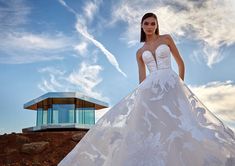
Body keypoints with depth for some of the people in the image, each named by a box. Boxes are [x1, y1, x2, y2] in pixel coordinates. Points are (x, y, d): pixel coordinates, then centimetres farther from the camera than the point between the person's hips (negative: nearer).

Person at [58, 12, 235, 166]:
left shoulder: (167, 38, 11)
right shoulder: (140, 52, 16)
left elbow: (181, 63, 14)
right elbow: (142, 78, 13)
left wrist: (180, 86, 10)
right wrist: (141, 93, 6)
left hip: (170, 84, -2)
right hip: (151, 88, 2)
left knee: (177, 123, -11)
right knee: (150, 125, -11)